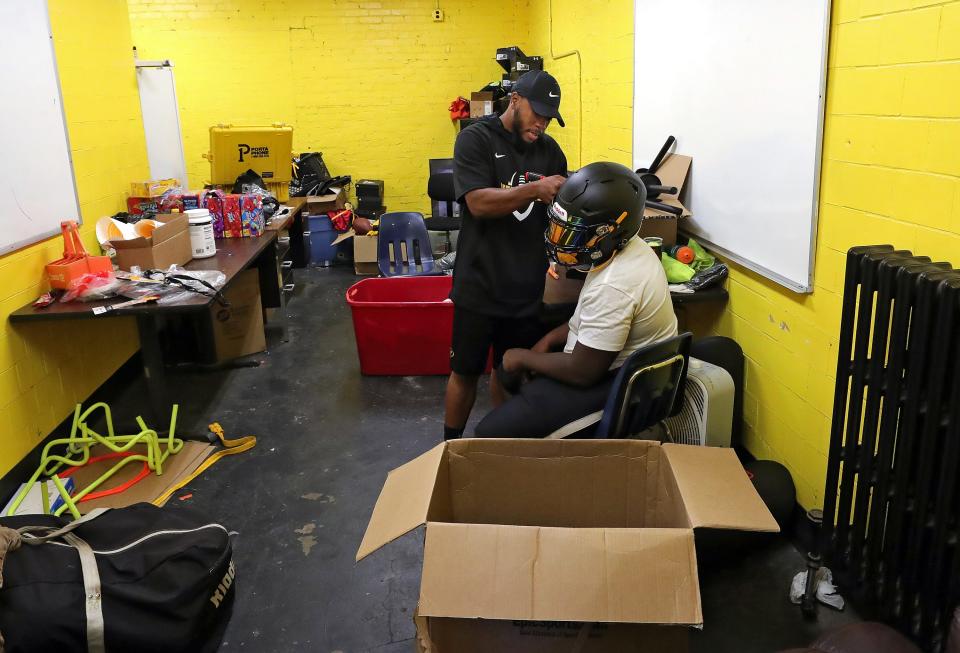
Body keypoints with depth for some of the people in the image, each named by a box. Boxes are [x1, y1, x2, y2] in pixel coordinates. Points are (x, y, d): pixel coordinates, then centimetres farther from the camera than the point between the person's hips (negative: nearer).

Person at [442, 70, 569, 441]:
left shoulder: (550, 150, 8)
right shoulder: (476, 139, -6)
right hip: (480, 285, -4)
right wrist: (534, 190, -29)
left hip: (529, 288, 4)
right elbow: (479, 203, -19)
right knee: (465, 372, 9)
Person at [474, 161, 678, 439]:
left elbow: (582, 372, -26)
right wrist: (550, 338, 4)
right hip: (615, 362, 11)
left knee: (491, 433, -14)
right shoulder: (626, 248, -1)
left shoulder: (613, 286, -32)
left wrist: (524, 358, -12)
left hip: (614, 386, -10)